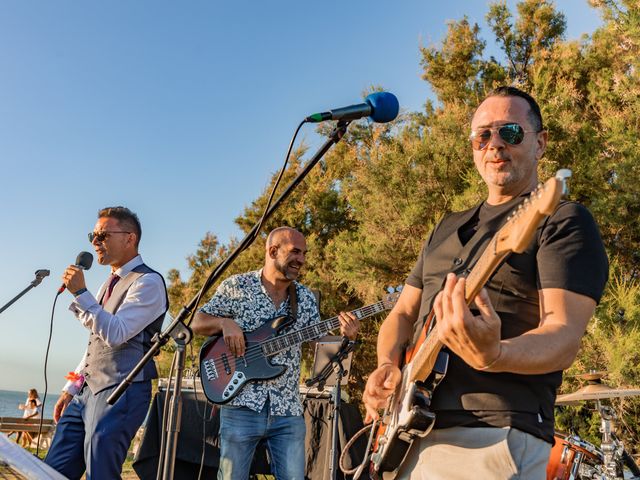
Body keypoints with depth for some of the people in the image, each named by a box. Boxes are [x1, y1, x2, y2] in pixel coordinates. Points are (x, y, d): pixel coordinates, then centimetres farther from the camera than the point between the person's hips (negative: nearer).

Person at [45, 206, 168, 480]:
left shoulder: (148, 281, -9)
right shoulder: (109, 284, 20)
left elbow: (115, 334, -18)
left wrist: (80, 293, -17)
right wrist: (72, 388, 21)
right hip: (86, 392, 9)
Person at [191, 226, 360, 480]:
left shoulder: (305, 298, 11)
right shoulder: (236, 286, 0)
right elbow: (197, 323, 5)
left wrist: (344, 335, -11)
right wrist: (225, 322, -15)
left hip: (288, 409, 3)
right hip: (241, 404, -3)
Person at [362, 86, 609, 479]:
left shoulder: (564, 221, -4)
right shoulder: (448, 228, 16)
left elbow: (564, 338, -16)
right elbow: (403, 314, 17)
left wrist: (492, 355, -35)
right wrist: (387, 366, -3)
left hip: (494, 440, -6)